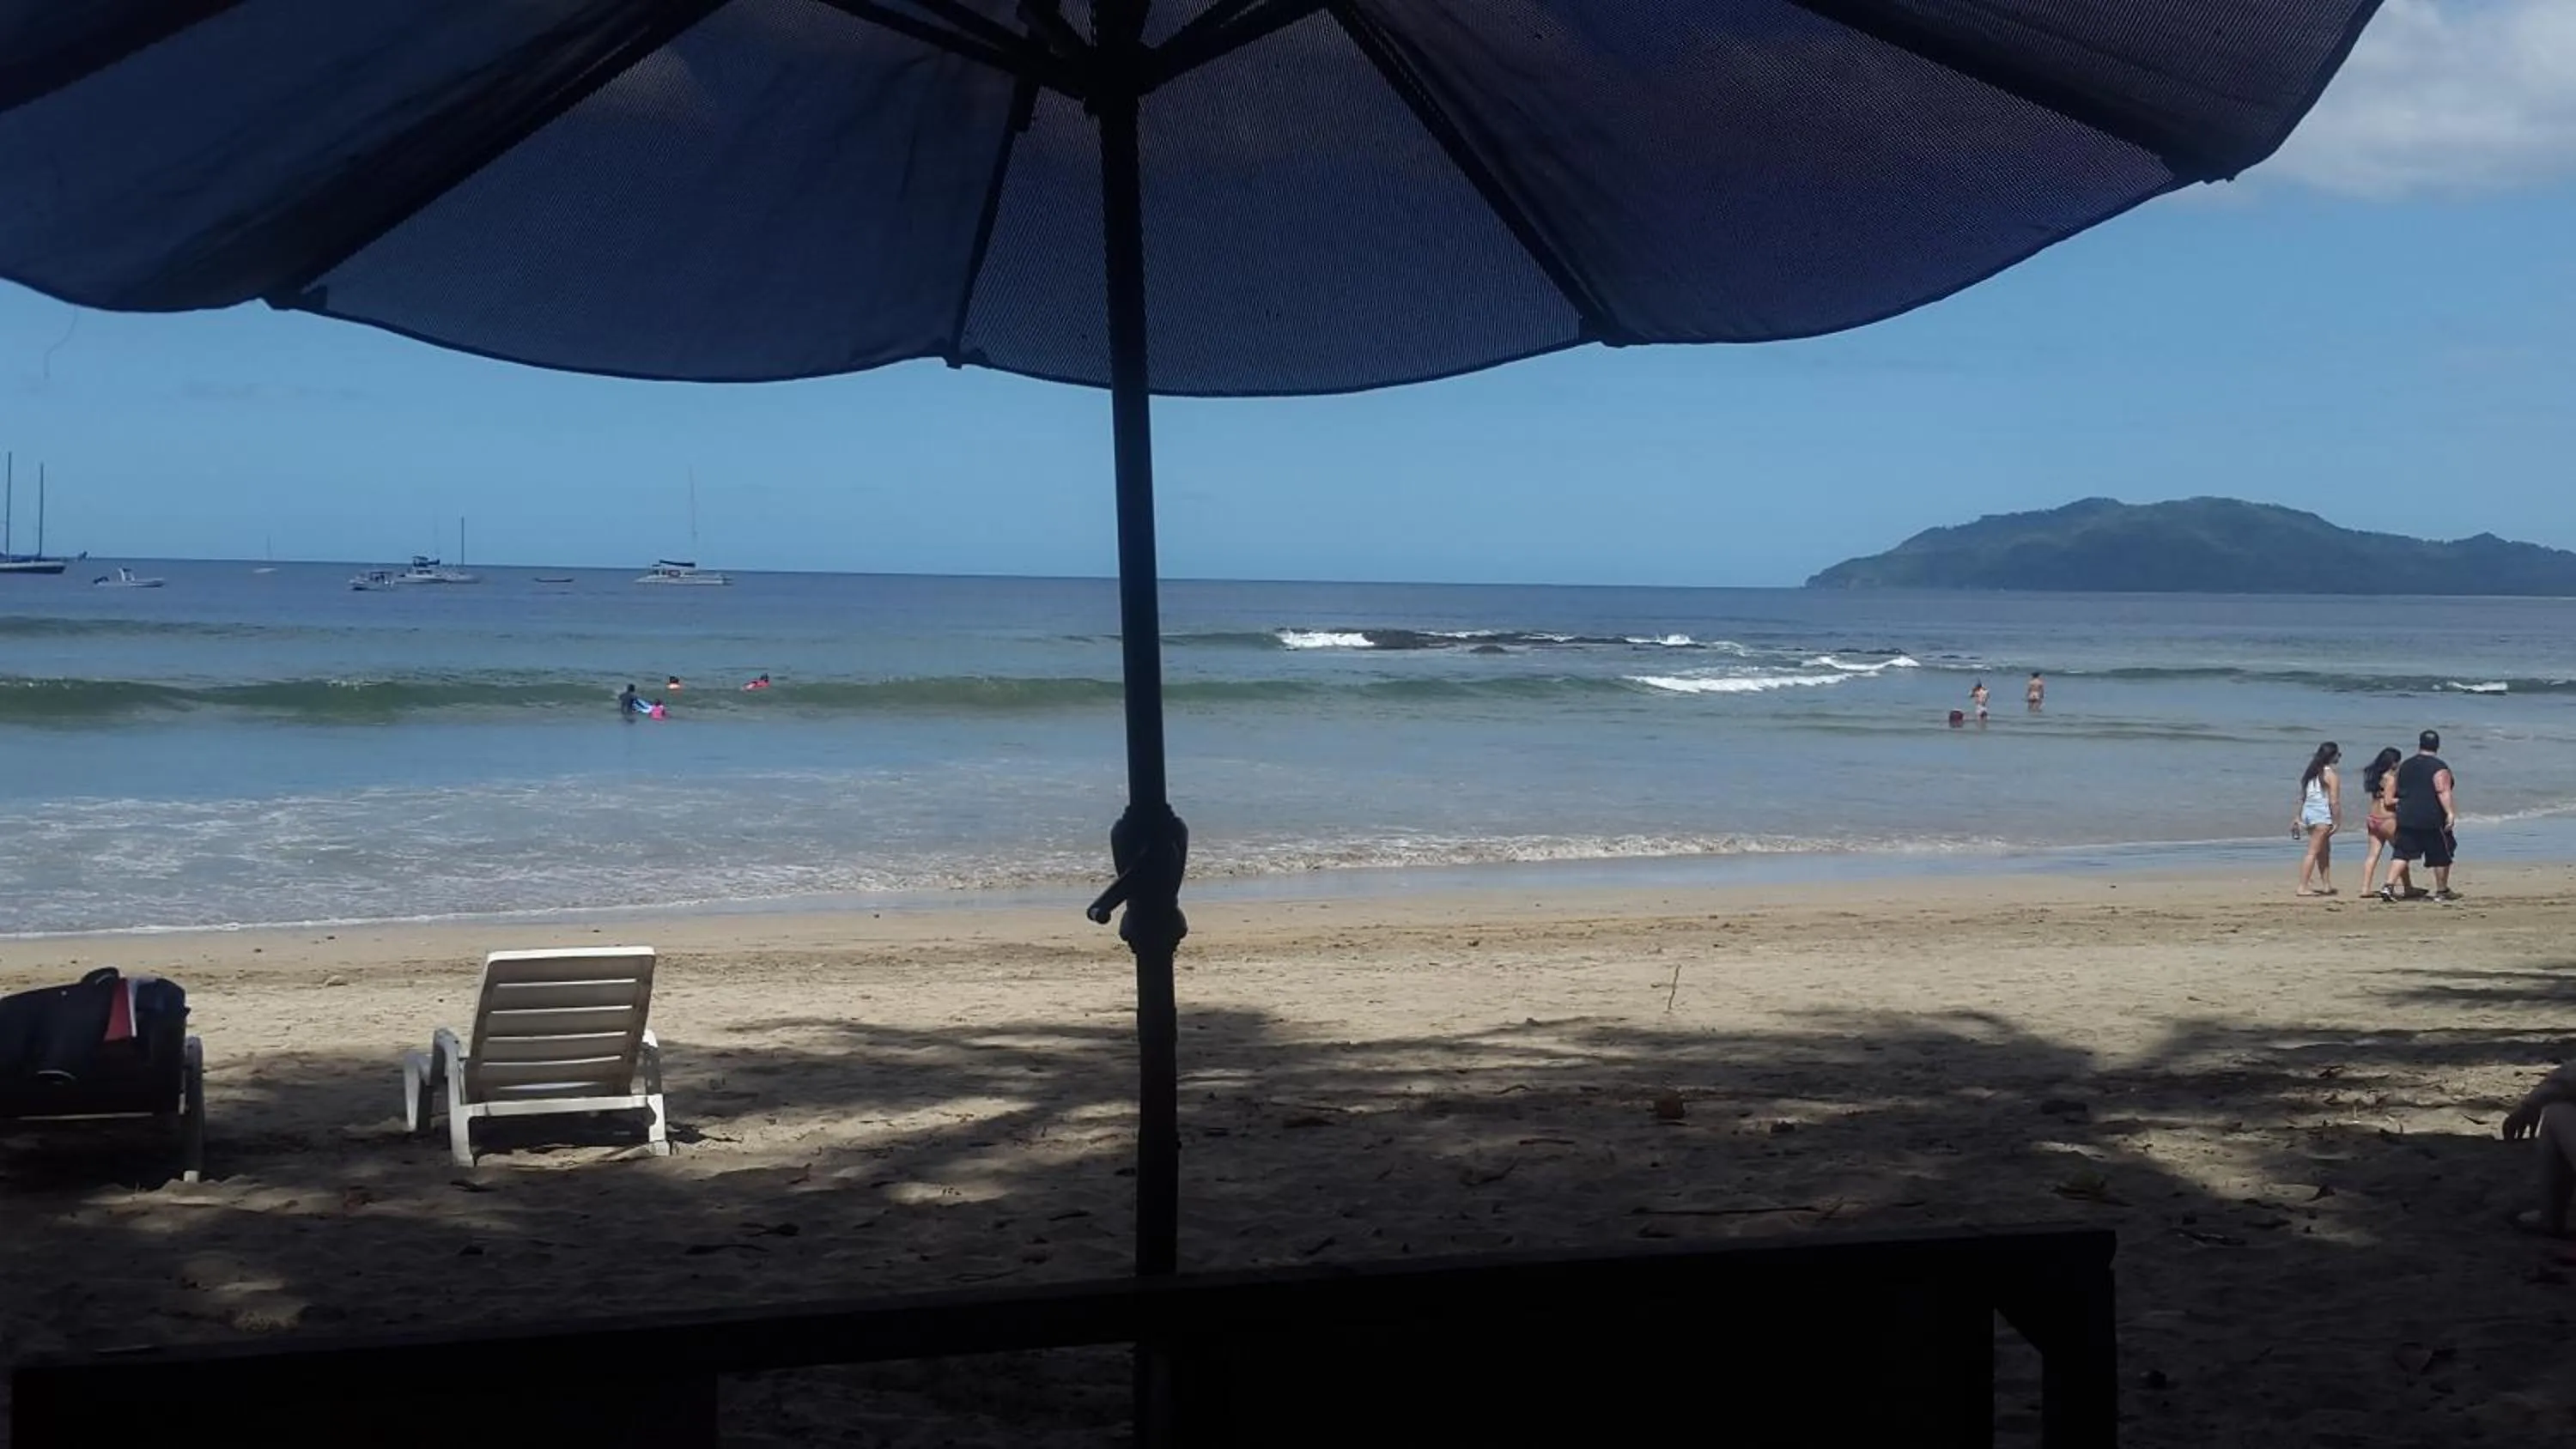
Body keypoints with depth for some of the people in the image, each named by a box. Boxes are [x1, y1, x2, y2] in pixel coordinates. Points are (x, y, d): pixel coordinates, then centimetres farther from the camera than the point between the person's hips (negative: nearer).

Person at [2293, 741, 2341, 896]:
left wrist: (2299, 818, 19)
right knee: (2313, 852, -7)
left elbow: (2302, 797, 14)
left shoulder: (2312, 772, 12)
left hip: (2308, 812, 8)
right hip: (2322, 815, -8)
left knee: (2324, 851, 18)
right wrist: (2337, 822, -10)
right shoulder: (2329, 774, -11)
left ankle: (2326, 885, 24)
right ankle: (2302, 887, -10)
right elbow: (2334, 802, -14)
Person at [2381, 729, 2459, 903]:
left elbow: (2398, 792, 20)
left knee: (2403, 854, 5)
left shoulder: (2405, 766, 12)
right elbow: (2443, 791, -19)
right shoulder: (2439, 768, -7)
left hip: (2406, 819, 5)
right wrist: (2450, 813, -22)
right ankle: (2441, 892, 17)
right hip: (2432, 821, -5)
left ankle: (2389, 886, -10)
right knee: (2440, 856, 9)